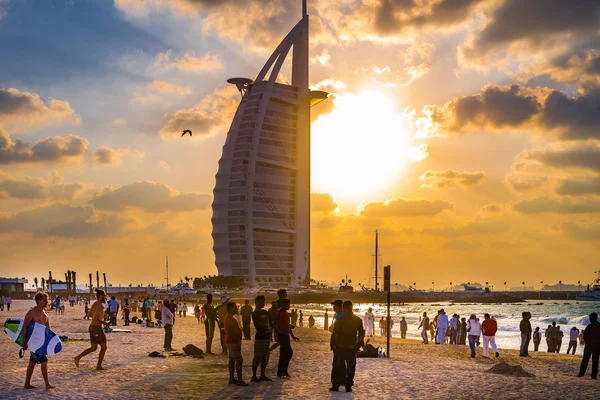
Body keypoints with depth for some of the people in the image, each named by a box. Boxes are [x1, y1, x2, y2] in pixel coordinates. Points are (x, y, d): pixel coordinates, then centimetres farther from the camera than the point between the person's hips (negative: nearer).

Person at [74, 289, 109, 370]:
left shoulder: (94, 304, 11)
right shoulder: (100, 306, -19)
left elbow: (89, 315, 21)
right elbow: (95, 317, -28)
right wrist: (104, 323, -17)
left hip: (92, 327, 9)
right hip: (97, 328, -9)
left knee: (93, 348, 17)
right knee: (104, 347, 4)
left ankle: (78, 357, 9)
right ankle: (99, 366, 7)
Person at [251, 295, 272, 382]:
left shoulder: (265, 312, 13)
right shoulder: (255, 314, -10)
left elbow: (270, 322, 23)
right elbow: (257, 326, -16)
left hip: (267, 337, 8)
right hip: (260, 337, -8)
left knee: (265, 357, 11)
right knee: (257, 357, -5)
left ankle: (263, 375, 18)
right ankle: (254, 376, 0)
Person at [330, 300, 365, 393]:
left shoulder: (340, 319, -9)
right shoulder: (358, 320, 0)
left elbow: (335, 333, -8)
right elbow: (361, 334, 3)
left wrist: (334, 345, 4)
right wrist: (358, 345, 12)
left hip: (341, 347, -1)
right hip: (352, 347, 1)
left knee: (340, 367, 9)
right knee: (351, 367, 9)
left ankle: (336, 386, 11)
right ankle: (348, 386, 7)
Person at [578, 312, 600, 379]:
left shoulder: (590, 326, -11)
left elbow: (585, 336, -9)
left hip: (589, 345, -3)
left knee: (585, 360, 4)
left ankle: (581, 373, 1)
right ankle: (594, 375, 1)